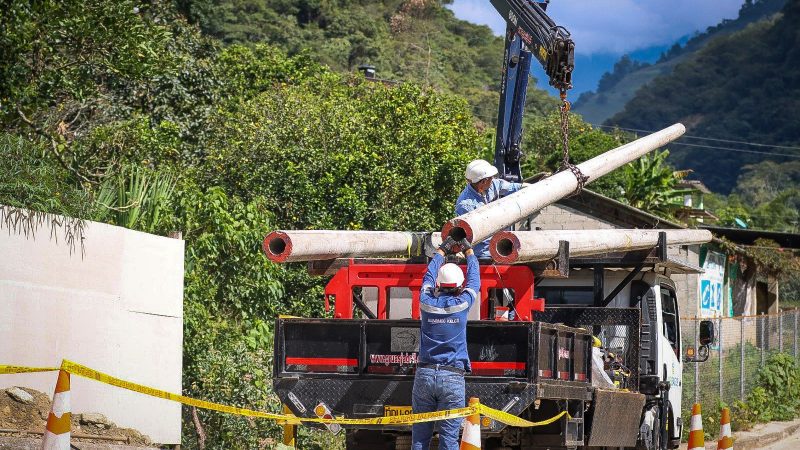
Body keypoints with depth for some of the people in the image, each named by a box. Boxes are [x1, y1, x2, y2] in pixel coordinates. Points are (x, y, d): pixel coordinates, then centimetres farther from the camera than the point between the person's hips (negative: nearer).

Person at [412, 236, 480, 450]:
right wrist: (469, 252, 35)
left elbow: (429, 276, 24)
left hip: (424, 375, 2)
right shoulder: (462, 304, -1)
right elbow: (474, 279, 18)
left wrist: (441, 251, 39)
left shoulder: (427, 303, 3)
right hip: (453, 377, -2)